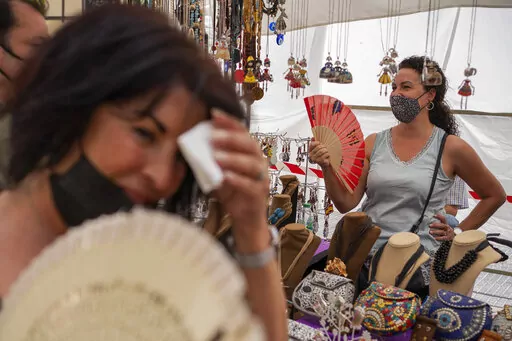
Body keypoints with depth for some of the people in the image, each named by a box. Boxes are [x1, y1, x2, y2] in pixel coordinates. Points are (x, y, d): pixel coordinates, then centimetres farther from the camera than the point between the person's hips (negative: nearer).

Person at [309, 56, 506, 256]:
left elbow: (495, 195, 13)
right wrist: (328, 168, -14)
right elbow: (346, 203, 0)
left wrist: (459, 232, 8)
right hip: (368, 252, 2)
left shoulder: (450, 148, -2)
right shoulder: (373, 143, 6)